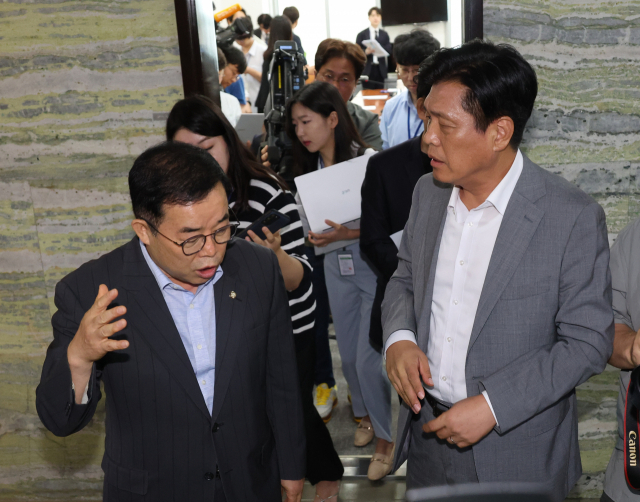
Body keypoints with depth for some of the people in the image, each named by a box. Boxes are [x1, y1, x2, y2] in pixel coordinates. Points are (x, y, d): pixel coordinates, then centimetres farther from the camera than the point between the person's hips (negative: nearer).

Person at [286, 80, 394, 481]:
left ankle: (386, 438, 15)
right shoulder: (309, 169, 4)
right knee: (350, 355, 15)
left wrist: (349, 233, -26)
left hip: (373, 265, -6)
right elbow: (311, 225, 12)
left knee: (368, 359, -5)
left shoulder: (368, 161, -15)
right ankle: (367, 415, 39)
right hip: (335, 267, 6)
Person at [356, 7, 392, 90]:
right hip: (367, 70, -2)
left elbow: (388, 50, 4)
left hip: (380, 70, 2)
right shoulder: (362, 35, 6)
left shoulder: (384, 34, 11)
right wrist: (366, 52, -18)